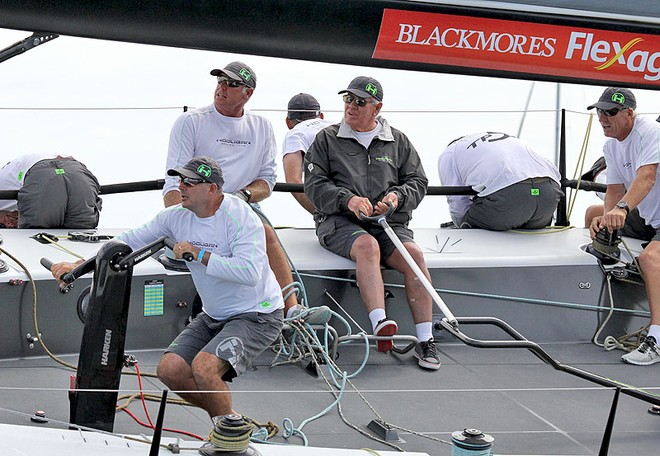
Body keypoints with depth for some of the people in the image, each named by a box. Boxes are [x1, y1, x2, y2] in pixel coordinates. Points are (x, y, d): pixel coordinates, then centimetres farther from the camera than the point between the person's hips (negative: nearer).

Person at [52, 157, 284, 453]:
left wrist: (199, 254, -27)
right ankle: (226, 418, 15)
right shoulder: (177, 216, -1)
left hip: (257, 315, -8)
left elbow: (249, 273, -33)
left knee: (203, 366, -27)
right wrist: (78, 265, -2)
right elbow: (129, 241, 4)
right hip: (213, 316, 8)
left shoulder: (240, 217, -21)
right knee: (169, 369, -7)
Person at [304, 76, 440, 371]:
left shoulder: (398, 142, 19)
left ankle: (425, 340, -29)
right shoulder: (327, 139, 14)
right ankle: (380, 323, -51)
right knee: (368, 246, -36)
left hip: (389, 223, 2)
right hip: (339, 222, -2)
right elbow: (314, 184, 4)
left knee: (413, 253, -28)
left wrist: (398, 196, -7)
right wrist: (347, 199, -14)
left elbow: (418, 181, 16)